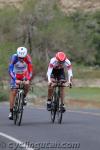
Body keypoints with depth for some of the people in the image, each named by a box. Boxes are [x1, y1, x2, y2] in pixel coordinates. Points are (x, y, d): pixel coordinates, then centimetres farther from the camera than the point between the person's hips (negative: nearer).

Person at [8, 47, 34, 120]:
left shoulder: (28, 58, -28)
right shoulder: (14, 57, -30)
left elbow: (31, 70, -31)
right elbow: (10, 70, -36)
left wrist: (28, 80, -46)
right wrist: (15, 80, -48)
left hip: (24, 75, 1)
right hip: (15, 75, -1)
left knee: (27, 85, -28)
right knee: (13, 92, -9)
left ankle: (24, 97, 3)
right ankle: (11, 111, -4)